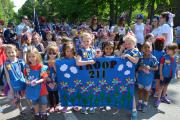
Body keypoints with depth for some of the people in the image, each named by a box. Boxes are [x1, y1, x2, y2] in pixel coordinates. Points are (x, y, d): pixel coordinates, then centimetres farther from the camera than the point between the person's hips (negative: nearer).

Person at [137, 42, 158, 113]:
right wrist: (140, 68, -23)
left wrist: (149, 68, -25)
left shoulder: (153, 58, -15)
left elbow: (156, 68, -9)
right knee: (140, 89, 18)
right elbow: (137, 66, -2)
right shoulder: (140, 57, -11)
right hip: (140, 77, 1)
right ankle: (140, 102, 37)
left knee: (147, 90, 15)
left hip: (148, 78, -1)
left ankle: (145, 104, 34)